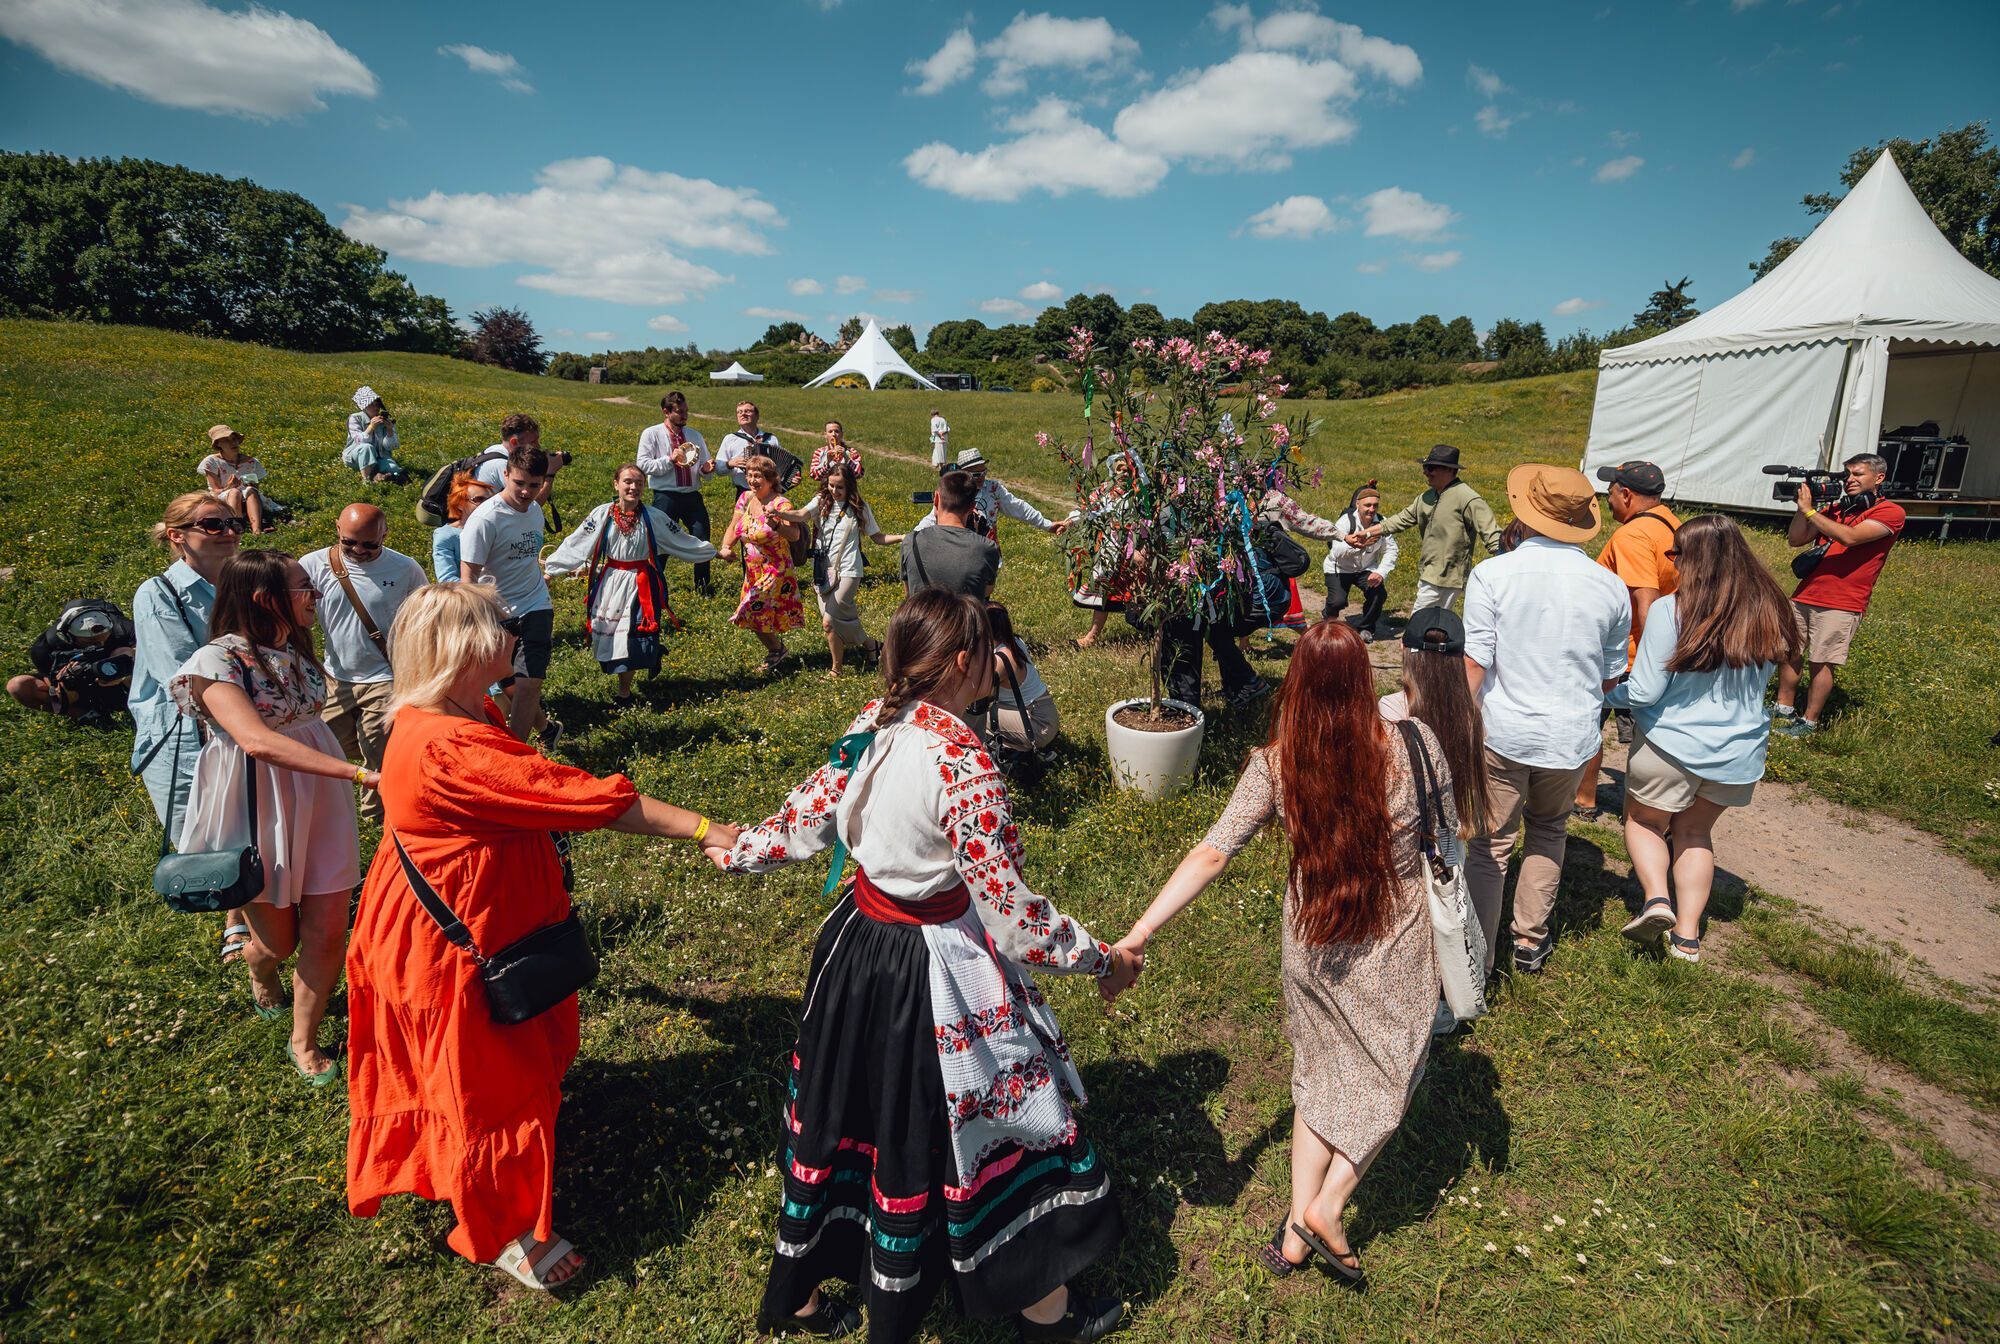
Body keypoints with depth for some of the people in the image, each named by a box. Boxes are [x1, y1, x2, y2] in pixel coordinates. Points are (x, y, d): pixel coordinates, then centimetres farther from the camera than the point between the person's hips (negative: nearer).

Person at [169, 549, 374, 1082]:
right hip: (257, 809, -5)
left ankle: (304, 1041, 25)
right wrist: (358, 773, -39)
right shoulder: (217, 661, -18)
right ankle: (258, 963, 51)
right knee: (279, 941, 13)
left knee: (326, 933, 3)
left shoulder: (295, 648, 4)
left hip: (318, 800, 5)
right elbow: (258, 741, -32)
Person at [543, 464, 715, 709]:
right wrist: (548, 564, -3)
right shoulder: (602, 514, -3)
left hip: (641, 583, -1)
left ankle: (624, 693, 13)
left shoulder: (653, 517, -2)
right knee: (610, 632, 1)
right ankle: (623, 692, 16)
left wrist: (714, 552, 11)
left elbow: (682, 540, 7)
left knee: (632, 635, -2)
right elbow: (575, 544, -1)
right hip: (611, 581, 1)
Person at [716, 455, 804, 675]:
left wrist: (776, 524, -51)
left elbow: (794, 535, -32)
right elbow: (733, 529, 5)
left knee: (755, 612, -8)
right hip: (753, 570, 6)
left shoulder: (781, 504, -18)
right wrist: (725, 547, -14)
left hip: (775, 570, -6)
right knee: (760, 615, 10)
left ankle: (775, 651, 16)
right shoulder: (746, 498, 2)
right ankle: (778, 649, 35)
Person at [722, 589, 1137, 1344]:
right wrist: (1102, 960, -10)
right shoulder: (962, 765, -28)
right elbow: (1013, 915, -24)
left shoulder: (873, 724, -6)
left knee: (842, 1109, 25)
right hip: (932, 969, -7)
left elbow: (808, 819, 6)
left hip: (859, 942, 8)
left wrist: (740, 851, 25)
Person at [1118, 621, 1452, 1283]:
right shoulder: (1412, 743, -21)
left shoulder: (1274, 764, -18)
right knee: (1391, 1071, 24)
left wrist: (1139, 932, -18)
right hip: (1395, 950, -2)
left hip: (1310, 943, 2)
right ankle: (1327, 1208, 19)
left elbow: (1211, 854, -21)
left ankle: (1297, 1223, 32)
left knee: (1322, 1072, 24)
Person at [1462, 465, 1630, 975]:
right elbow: (1610, 676, 8)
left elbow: (1473, 666, -15)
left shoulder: (1492, 574, -13)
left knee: (1489, 844, 8)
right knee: (1549, 829, 25)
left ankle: (1476, 962, 13)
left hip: (1503, 731, -3)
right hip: (1572, 737, 3)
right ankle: (1531, 941, 35)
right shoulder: (1610, 586, -2)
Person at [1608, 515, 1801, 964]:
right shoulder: (1769, 611, -5)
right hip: (1740, 753, 5)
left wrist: (1610, 692, 1)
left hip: (1671, 745, -5)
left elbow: (1643, 693, -19)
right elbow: (1762, 679, 11)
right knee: (1694, 831, 24)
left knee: (1644, 823, 21)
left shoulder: (1671, 610, -21)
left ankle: (1656, 898, -2)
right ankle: (1688, 934, 21)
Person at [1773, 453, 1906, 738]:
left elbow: (1850, 537, -17)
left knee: (1821, 662, -4)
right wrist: (1804, 505, -2)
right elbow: (1795, 539, 9)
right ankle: (1784, 711, 18)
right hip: (1804, 595, 6)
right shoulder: (1834, 510, 16)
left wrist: (1809, 510, -13)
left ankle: (1809, 722, 4)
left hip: (1841, 604, -6)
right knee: (1790, 653, 7)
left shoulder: (1890, 512, -1)